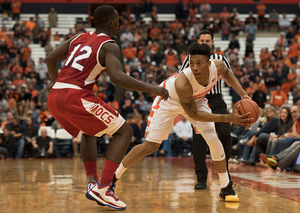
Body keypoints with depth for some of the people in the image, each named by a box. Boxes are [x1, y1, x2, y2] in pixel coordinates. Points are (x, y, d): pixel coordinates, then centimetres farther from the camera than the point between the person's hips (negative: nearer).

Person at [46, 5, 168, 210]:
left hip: (54, 97, 8)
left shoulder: (79, 37, 21)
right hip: (76, 97, -8)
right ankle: (103, 188, -11)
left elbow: (51, 58, 25)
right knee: (125, 131, 2)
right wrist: (151, 88, -13)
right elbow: (117, 77, -19)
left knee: (89, 132, 33)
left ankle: (93, 183, 16)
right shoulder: (110, 46, -2)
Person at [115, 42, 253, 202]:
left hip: (196, 98, 4)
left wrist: (242, 94, -12)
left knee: (213, 138, -14)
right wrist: (229, 118, -36)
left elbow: (226, 73, -1)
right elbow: (193, 114, -32)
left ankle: (226, 187, 0)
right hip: (169, 99, -4)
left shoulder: (217, 66, -31)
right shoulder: (183, 82, -45)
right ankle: (114, 176, 15)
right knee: (149, 147, -4)